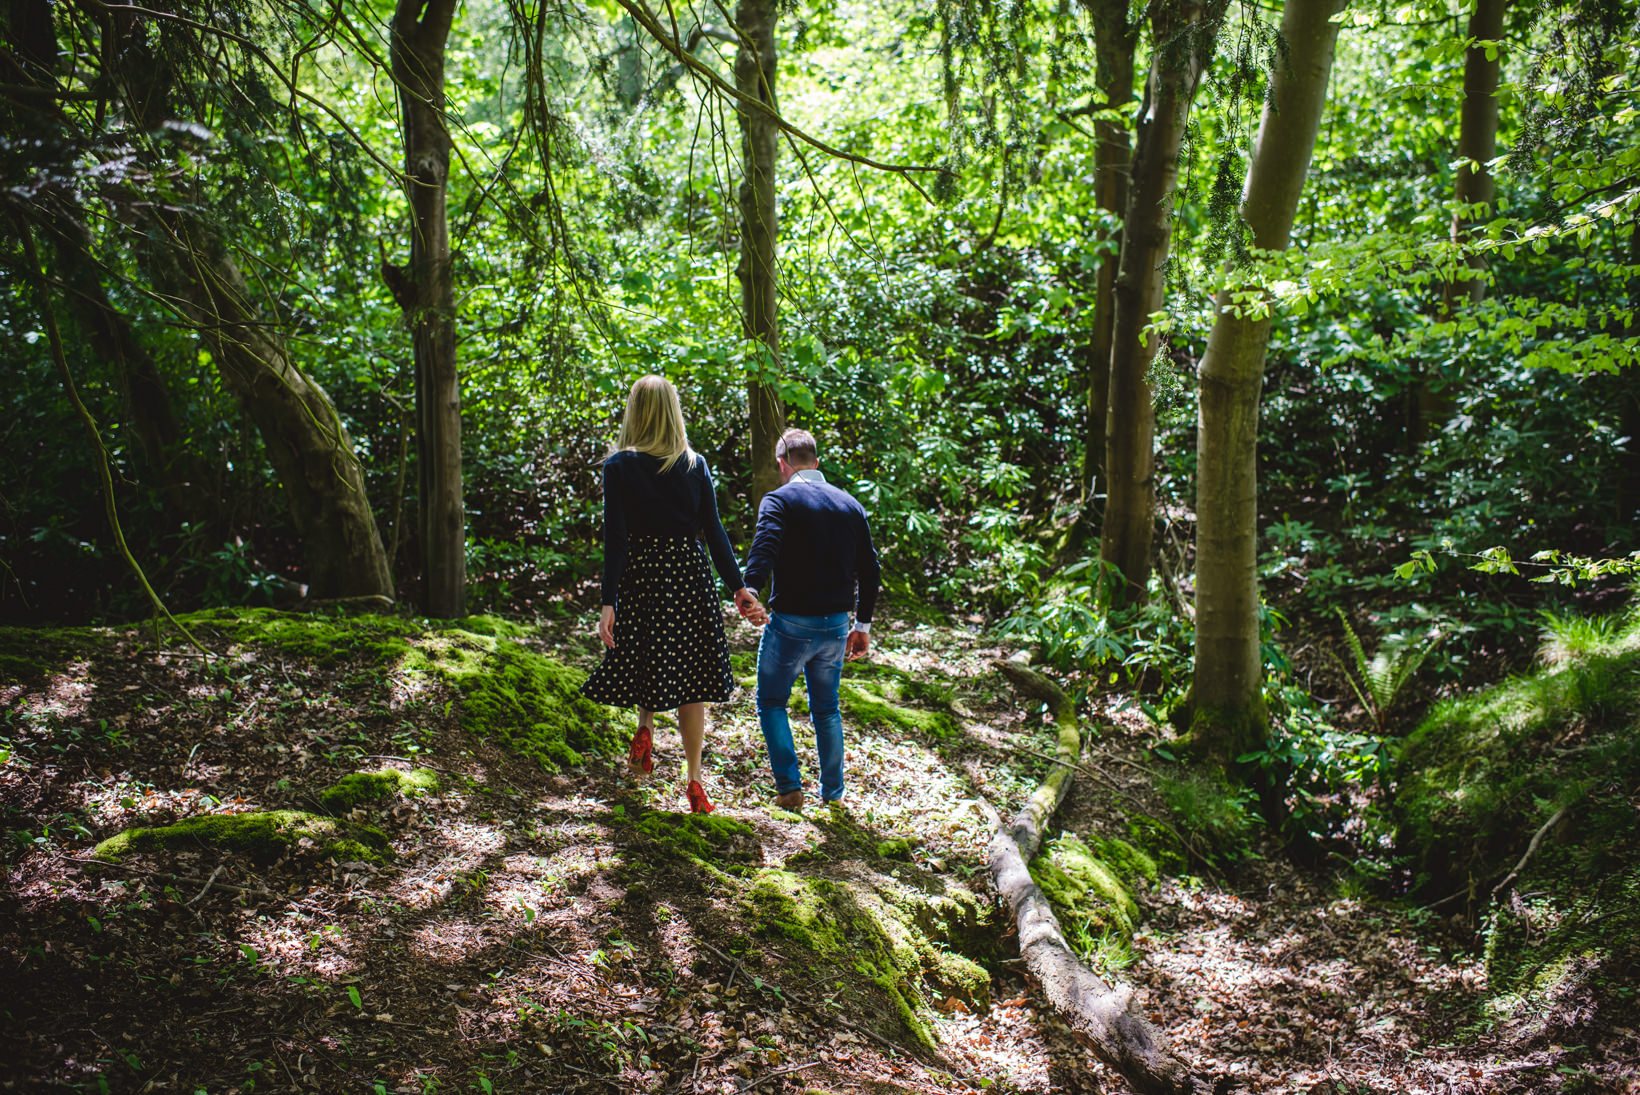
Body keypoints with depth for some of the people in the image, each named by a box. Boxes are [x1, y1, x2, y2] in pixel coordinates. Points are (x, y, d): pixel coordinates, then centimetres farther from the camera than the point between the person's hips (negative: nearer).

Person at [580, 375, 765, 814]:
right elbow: (713, 530, 0)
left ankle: (646, 728, -5)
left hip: (639, 574, -1)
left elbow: (615, 536, -9)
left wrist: (608, 603, -10)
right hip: (689, 574, 2)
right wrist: (738, 587, 4)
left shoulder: (619, 466, -4)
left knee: (644, 658, 22)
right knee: (692, 679, 7)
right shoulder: (695, 465, 3)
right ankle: (695, 784, 8)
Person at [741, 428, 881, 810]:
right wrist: (862, 625, 16)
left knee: (771, 702, 13)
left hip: (791, 623, -5)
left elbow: (765, 546, -27)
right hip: (836, 625, 5)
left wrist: (750, 589, -42)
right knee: (826, 708, 20)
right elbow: (870, 569, 10)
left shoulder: (780, 499, -7)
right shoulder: (851, 505, 9)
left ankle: (789, 786, 5)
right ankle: (832, 791, 26)